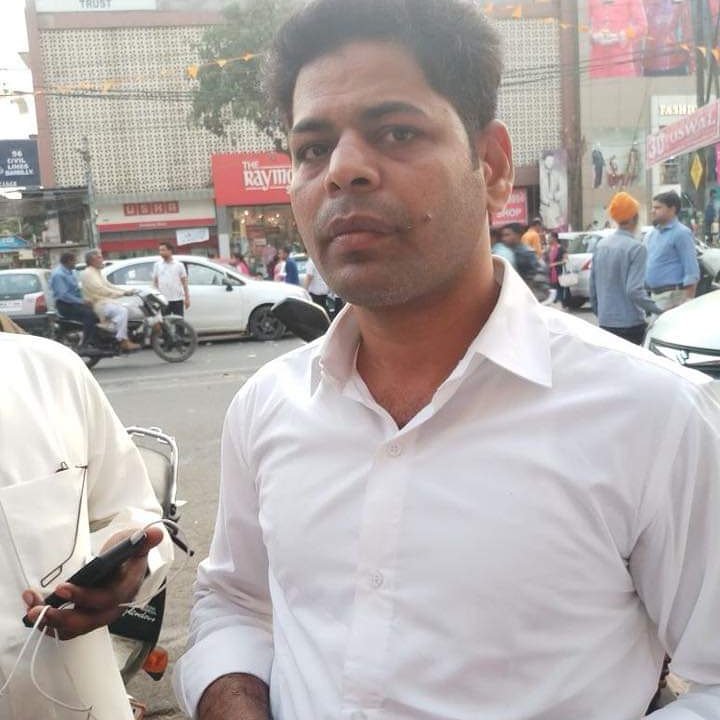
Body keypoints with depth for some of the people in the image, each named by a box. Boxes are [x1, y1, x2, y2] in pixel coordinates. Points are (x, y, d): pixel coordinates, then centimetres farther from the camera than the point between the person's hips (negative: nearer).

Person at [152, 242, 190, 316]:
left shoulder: (179, 265, 1)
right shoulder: (157, 265, 6)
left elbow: (184, 282, 2)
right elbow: (155, 282, 9)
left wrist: (187, 298, -1)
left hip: (177, 299, -1)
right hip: (163, 300, 2)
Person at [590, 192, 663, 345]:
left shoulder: (601, 245, 7)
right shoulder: (636, 247, -13)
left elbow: (592, 286, 13)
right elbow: (634, 290, -20)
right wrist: (660, 311, -14)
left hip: (605, 322, 7)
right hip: (630, 324, -6)